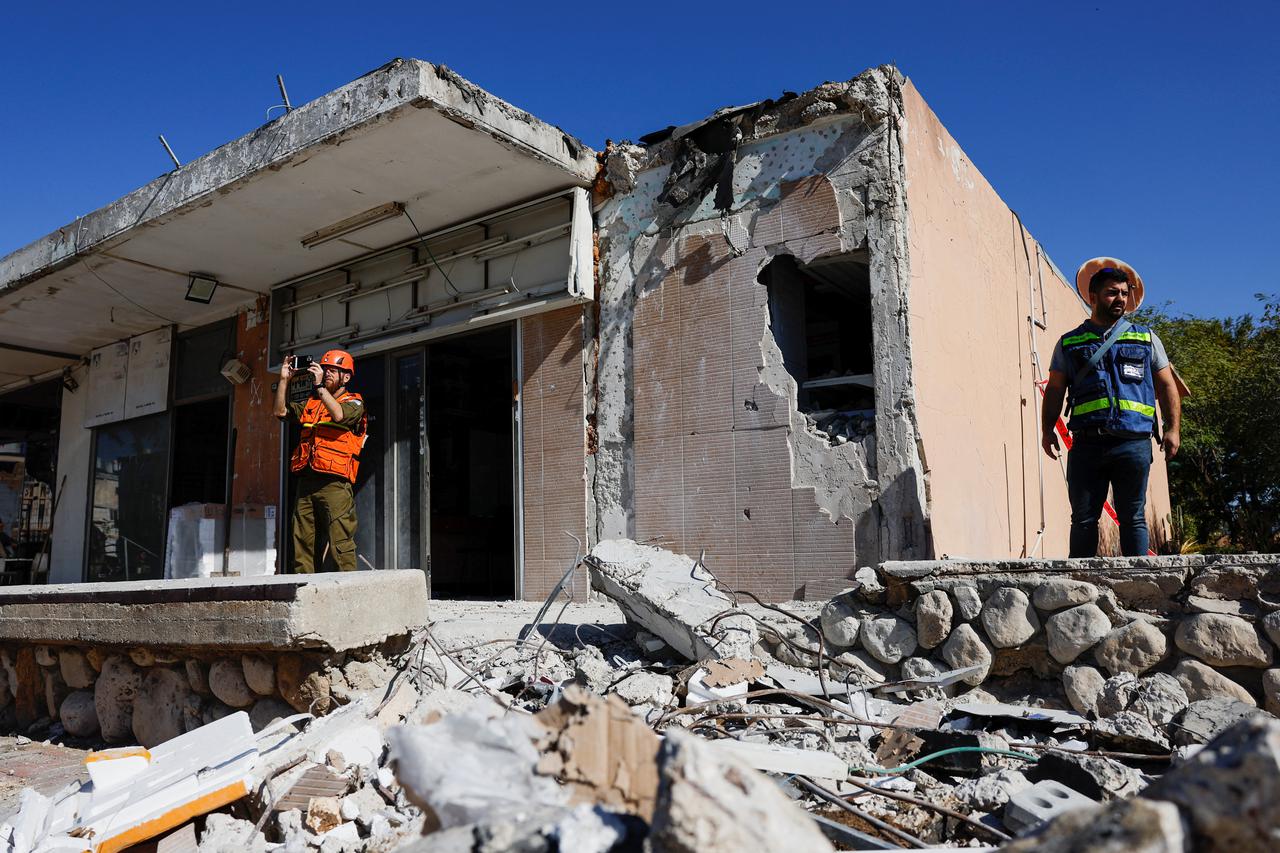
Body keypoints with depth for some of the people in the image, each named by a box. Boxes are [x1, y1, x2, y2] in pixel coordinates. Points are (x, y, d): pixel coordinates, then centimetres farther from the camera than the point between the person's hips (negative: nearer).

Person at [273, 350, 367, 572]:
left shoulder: (353, 402, 6)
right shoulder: (311, 403, 25)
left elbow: (339, 415, -15)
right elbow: (281, 411, 18)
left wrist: (319, 385, -12)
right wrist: (284, 379, 12)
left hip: (334, 482, -6)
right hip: (305, 481, 6)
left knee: (341, 544, -11)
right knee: (303, 544, 6)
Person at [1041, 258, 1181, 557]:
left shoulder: (1146, 339, 17)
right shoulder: (1069, 343, 15)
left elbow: (1167, 386, 15)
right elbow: (1055, 389, 12)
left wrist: (1173, 429, 3)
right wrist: (1047, 429, 0)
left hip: (1133, 443, 0)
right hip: (1086, 443, 0)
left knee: (1132, 518, 0)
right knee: (1083, 519, 0)